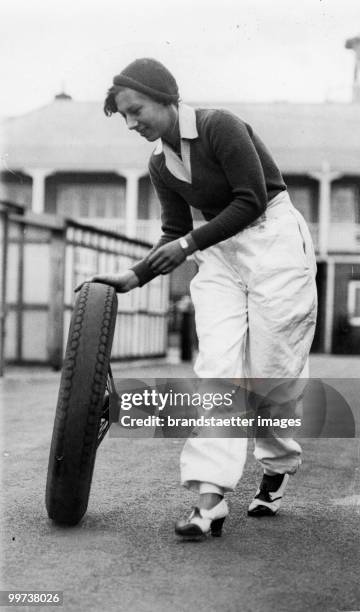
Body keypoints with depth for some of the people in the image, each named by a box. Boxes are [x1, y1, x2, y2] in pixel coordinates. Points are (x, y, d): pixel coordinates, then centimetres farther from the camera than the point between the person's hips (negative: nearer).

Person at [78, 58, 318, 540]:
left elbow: (253, 201, -18)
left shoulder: (219, 126, -15)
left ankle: (277, 469, 23)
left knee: (272, 372, -3)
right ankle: (210, 499, -15)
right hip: (221, 253, 6)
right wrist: (135, 277, 1)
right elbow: (175, 232, 13)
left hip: (274, 241, -6)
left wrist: (190, 243, -15)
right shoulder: (160, 165, 7)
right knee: (216, 367, -10)